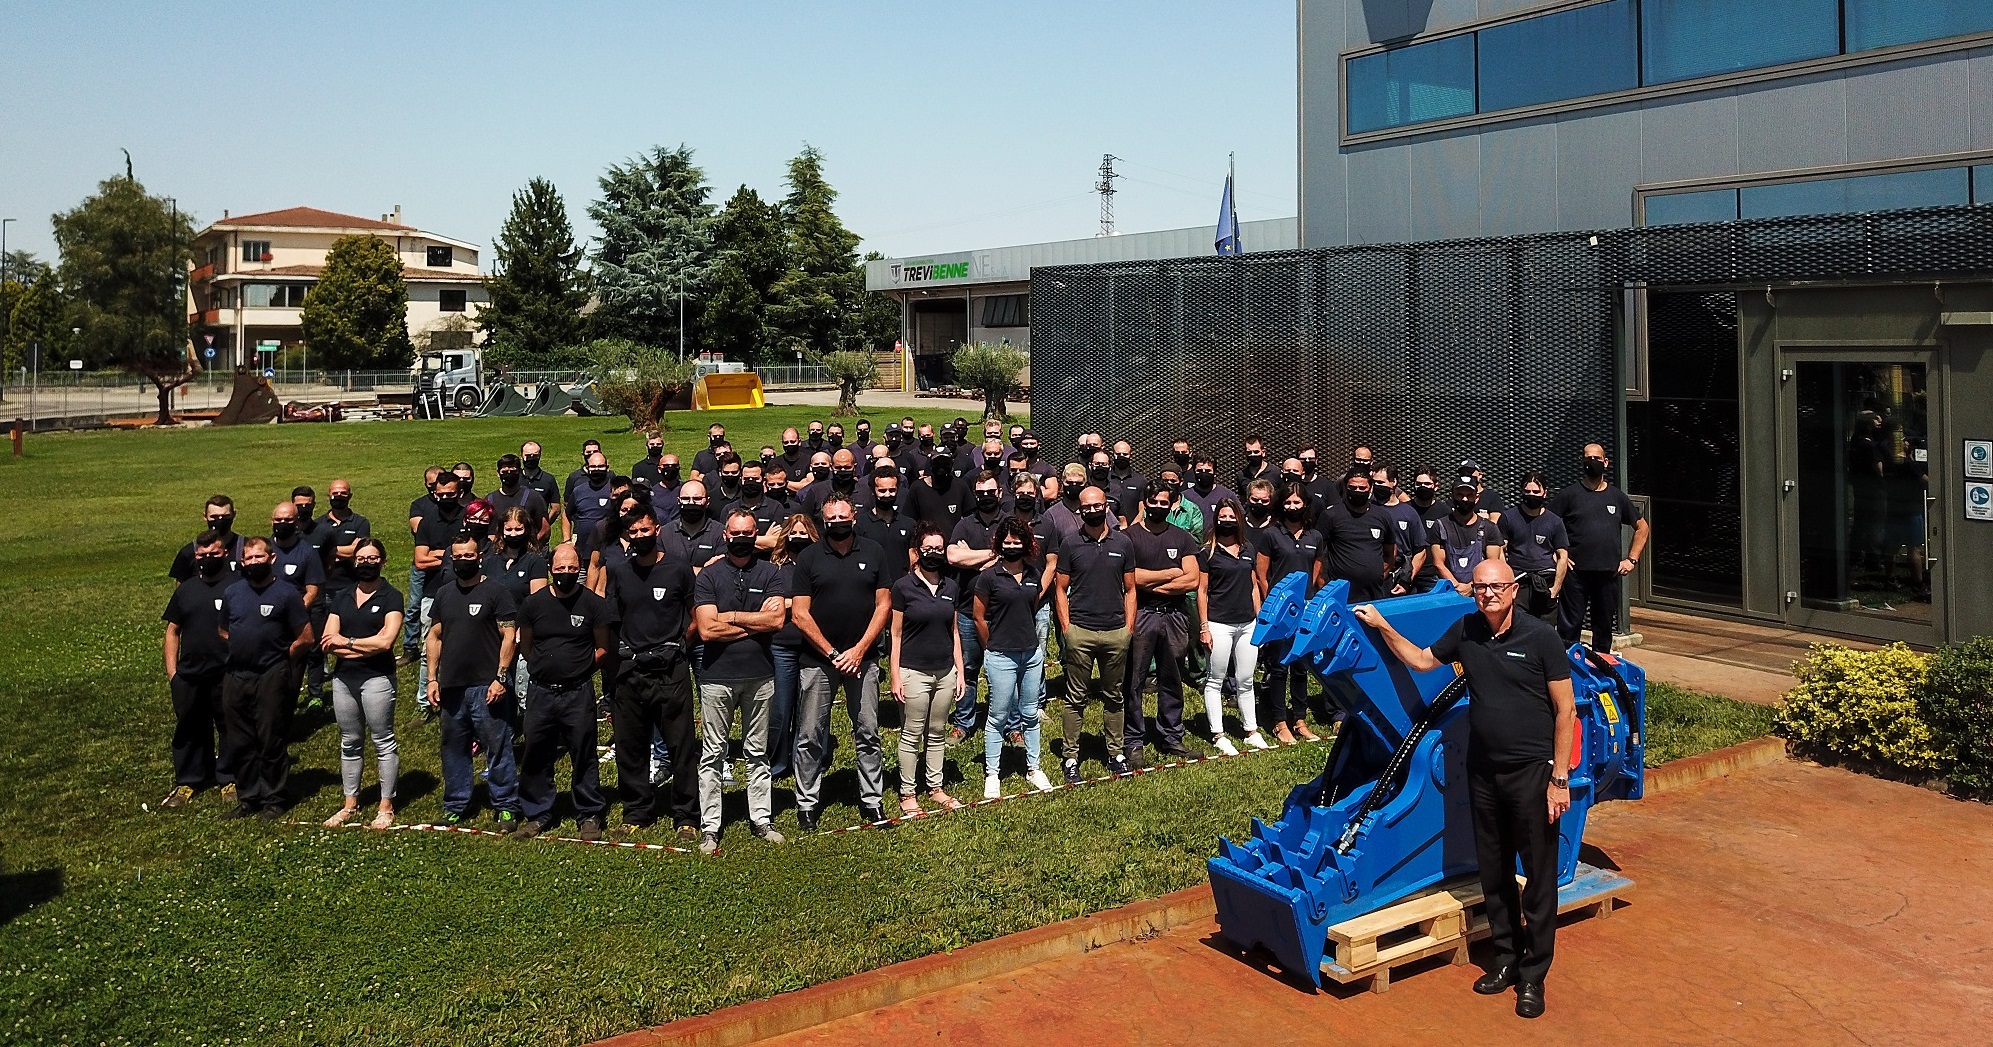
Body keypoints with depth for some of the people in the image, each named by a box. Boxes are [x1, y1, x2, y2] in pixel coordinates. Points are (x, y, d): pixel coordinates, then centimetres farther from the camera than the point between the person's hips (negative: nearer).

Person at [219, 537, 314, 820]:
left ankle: (273, 800, 10)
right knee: (240, 743, 10)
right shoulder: (232, 593, 10)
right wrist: (238, 655, 11)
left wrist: (279, 660, 0)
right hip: (236, 678, 5)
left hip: (271, 679, -5)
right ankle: (247, 798, 21)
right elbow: (224, 632, 23)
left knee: (272, 742, 1)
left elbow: (305, 638, -5)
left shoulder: (286, 594, -6)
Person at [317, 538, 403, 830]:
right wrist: (365, 648, -11)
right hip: (343, 678, 6)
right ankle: (350, 805, 23)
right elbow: (328, 642, 2)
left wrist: (347, 641, -7)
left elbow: (386, 640, -16)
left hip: (377, 678, -5)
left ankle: (386, 807, 7)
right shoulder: (341, 597, 12)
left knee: (383, 743, 0)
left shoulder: (391, 597, -3)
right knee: (349, 743, 13)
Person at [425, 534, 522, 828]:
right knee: (453, 749, 13)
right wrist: (432, 679, 8)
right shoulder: (443, 594, 13)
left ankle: (506, 808, 5)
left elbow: (509, 636, -7)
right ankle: (454, 808, 24)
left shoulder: (495, 592, -4)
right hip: (451, 686, 5)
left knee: (497, 748, -3)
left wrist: (500, 677, -14)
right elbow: (435, 636, 16)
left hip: (486, 686, -5)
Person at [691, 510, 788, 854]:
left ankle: (761, 819, 21)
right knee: (712, 754, 3)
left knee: (757, 752, 12)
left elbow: (776, 619, -10)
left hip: (759, 676, 2)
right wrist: (755, 624, -9)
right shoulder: (709, 576, -1)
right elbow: (707, 630, -12)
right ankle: (709, 827, 9)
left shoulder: (768, 573, 3)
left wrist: (731, 616, -10)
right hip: (717, 677, -2)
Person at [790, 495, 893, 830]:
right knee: (810, 736, 3)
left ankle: (872, 800, 17)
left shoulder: (873, 553, 3)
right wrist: (831, 653, -11)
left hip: (862, 659, 1)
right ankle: (807, 803, 14)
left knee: (868, 733, 7)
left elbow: (883, 605, 1)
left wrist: (859, 650, -8)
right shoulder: (808, 558, -1)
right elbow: (800, 614, -4)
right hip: (818, 660, -1)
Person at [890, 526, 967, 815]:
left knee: (938, 733, 13)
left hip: (945, 672, 4)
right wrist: (895, 676, -8)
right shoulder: (904, 586, -7)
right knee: (912, 735, 3)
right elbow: (896, 634, -5)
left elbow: (954, 631, 12)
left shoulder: (951, 588, 6)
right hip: (914, 672, -4)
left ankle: (935, 787, 24)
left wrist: (960, 671, 9)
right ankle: (907, 793, 12)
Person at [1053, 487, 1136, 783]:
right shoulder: (1070, 543, 0)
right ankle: (1070, 757, 10)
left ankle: (1116, 753, 22)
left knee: (1113, 697, 12)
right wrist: (1066, 628, -5)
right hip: (1080, 632, -2)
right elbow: (1060, 589, 2)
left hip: (1116, 632, 2)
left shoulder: (1122, 543, 5)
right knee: (1076, 698, 4)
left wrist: (1129, 629, 3)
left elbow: (1129, 589, 9)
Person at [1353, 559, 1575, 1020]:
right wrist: (1382, 626, 7)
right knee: (1493, 873, 15)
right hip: (1483, 772, 5)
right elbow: (1421, 661, 18)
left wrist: (1560, 779, -12)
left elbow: (1565, 710, -9)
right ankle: (1507, 959, 30)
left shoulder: (1540, 637, -12)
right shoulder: (1466, 631, 1)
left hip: (1532, 773, -5)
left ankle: (1533, 976, 14)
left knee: (1539, 877, 3)